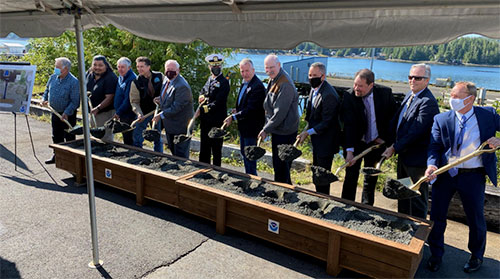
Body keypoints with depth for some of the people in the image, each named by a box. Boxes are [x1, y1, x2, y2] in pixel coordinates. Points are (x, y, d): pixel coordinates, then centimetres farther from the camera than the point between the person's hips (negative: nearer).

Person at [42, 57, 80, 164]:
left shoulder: (73, 82, -18)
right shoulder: (53, 77, 3)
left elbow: (74, 101, -19)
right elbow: (47, 90, 21)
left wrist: (66, 113, -24)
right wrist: (44, 99, 3)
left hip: (68, 115, -7)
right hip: (55, 113, 7)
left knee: (69, 137, 3)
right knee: (56, 136, 17)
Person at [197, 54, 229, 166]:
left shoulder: (224, 82, -11)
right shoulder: (209, 79, 13)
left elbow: (218, 103, -18)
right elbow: (202, 93, 22)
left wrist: (202, 109, -17)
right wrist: (202, 97, -2)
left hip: (216, 121, -7)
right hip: (205, 119, 7)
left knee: (216, 147, 2)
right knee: (204, 146, 16)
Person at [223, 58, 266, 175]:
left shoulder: (257, 86, -21)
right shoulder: (244, 83, 11)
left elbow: (251, 109, -25)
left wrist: (233, 117, -22)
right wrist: (237, 110, 4)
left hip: (252, 127, -10)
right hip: (244, 126, 10)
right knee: (244, 152, 20)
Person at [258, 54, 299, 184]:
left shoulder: (285, 84, -22)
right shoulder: (273, 80, 9)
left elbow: (280, 113, -23)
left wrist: (266, 129, -16)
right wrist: (266, 128, 12)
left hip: (284, 133, -10)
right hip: (277, 130, 10)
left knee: (280, 165, 0)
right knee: (278, 164, 20)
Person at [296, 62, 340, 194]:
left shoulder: (329, 95, -24)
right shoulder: (313, 89, 7)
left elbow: (326, 123, -22)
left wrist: (308, 132, -20)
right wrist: (306, 130, 5)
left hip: (326, 143, -10)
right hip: (317, 140, 10)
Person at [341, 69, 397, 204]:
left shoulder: (385, 92, -11)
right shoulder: (349, 96, -17)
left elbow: (394, 116, 2)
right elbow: (348, 125, -23)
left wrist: (385, 138, -4)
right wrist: (349, 150, -30)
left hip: (376, 143, 2)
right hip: (356, 142, -2)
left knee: (371, 179, 14)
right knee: (351, 178, 2)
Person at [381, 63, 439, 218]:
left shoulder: (428, 102, -21)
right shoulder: (409, 96, 9)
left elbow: (415, 132, -24)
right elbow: (396, 120, 13)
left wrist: (394, 148, -19)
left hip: (417, 159, -9)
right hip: (404, 155, 10)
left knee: (417, 199, 4)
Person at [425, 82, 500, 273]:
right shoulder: (441, 119, 0)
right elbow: (435, 146, -5)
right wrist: (432, 165, -23)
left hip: (473, 176, -1)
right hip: (444, 173, 1)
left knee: (476, 218, 12)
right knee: (437, 215, 7)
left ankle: (476, 256, 37)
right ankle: (436, 254, 28)